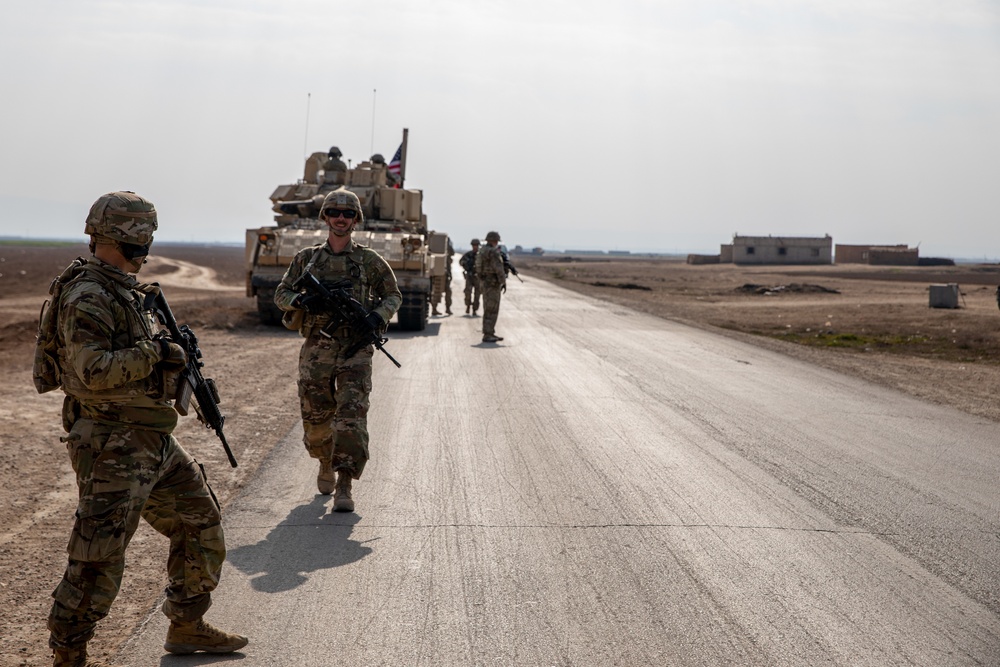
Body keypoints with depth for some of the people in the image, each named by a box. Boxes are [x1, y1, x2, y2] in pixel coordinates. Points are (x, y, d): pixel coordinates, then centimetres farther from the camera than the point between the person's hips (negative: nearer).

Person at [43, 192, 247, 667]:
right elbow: (94, 371, -28)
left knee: (201, 524, 15)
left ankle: (187, 627, 28)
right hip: (111, 445, -10)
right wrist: (155, 351, -19)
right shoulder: (86, 297, -16)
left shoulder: (124, 290, 15)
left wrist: (176, 355, 8)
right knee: (99, 557, -6)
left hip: (154, 443, 10)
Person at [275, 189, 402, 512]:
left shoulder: (369, 260, 5)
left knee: (351, 414, -14)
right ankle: (326, 464, 39)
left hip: (355, 348, -2)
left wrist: (378, 316, -8)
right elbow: (280, 294, 12)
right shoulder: (306, 258, 9)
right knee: (316, 417, 9)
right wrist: (301, 300, -10)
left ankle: (343, 487, -15)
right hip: (316, 348, 2)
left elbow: (393, 296, 13)